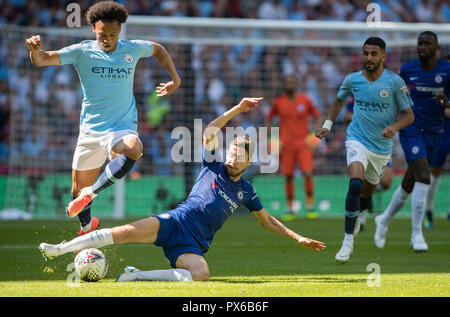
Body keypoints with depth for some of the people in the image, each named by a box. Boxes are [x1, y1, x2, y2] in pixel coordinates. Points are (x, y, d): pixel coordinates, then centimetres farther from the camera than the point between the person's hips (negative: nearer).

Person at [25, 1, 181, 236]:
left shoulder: (132, 49, 1)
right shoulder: (82, 52, -6)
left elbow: (158, 50, 23)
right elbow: (42, 60, -16)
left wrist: (175, 78, 13)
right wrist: (35, 49, -38)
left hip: (123, 127, -1)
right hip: (90, 130, 1)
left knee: (133, 150, -38)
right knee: (78, 190, 10)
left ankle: (92, 192, -27)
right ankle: (87, 227, 41)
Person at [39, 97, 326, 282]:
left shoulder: (246, 191, 18)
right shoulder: (213, 166, 13)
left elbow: (268, 221, 28)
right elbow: (209, 132, -2)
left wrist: (299, 238, 21)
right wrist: (238, 109, -6)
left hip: (194, 245, 1)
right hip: (176, 221, -1)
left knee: (201, 275, -35)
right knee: (127, 232, -28)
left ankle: (138, 276, -27)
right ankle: (59, 249, -28)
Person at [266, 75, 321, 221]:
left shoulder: (305, 100, 2)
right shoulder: (278, 102, 4)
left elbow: (317, 116, 11)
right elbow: (268, 119, 15)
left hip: (303, 143, -1)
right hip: (286, 144, 1)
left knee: (308, 173, -14)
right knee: (288, 177, 1)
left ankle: (310, 207, -4)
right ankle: (290, 210, 10)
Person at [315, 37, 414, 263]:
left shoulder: (395, 82, -10)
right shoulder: (352, 80, -4)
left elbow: (409, 115, -4)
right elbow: (339, 101, 18)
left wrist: (394, 127, -23)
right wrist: (327, 125, 9)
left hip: (382, 147, 1)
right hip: (357, 140, -1)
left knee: (367, 192, 17)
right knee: (356, 184, -26)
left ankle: (356, 216, 53)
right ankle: (348, 240, -22)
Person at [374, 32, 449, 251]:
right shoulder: (407, 69, -3)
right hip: (411, 129, -2)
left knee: (409, 184, 12)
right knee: (423, 177, -22)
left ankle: (384, 220, 37)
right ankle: (416, 234, -14)